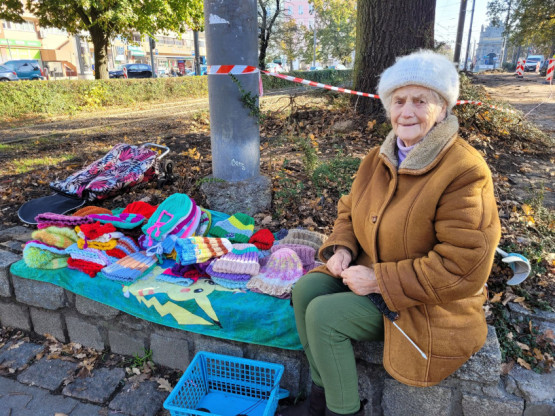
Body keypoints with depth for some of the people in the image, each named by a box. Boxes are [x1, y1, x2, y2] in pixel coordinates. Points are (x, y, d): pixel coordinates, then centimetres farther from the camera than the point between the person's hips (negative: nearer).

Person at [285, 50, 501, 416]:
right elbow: (349, 209, 13)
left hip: (426, 305, -7)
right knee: (305, 289, -10)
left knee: (323, 315, -19)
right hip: (372, 272, 7)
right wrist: (341, 248, -7)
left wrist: (379, 281, -25)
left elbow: (462, 269, -26)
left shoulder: (465, 173, -23)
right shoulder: (381, 158, 1)